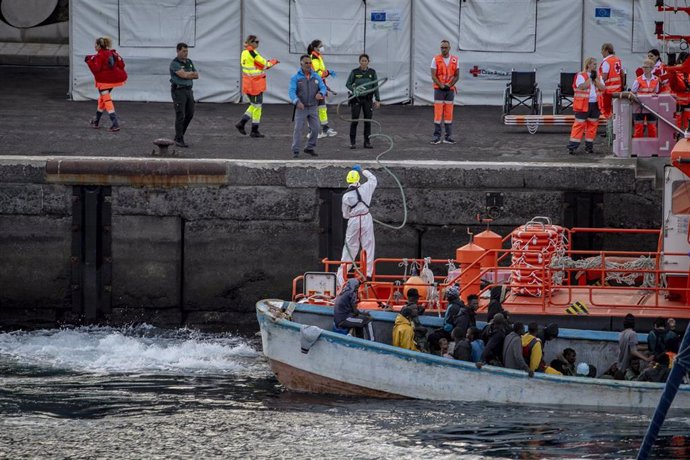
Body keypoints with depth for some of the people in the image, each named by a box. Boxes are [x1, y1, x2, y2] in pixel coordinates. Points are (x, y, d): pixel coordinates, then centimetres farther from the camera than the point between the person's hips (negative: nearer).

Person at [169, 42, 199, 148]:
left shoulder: (189, 62, 11)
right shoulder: (175, 63, -15)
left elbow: (196, 76, 7)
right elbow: (184, 75, -24)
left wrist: (187, 75, -11)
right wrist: (192, 73, -5)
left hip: (188, 91, 8)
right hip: (178, 91, -8)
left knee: (189, 114, 10)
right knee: (180, 115, -8)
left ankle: (180, 134, 27)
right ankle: (179, 140, -3)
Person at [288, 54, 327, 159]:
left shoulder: (316, 77, 7)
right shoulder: (296, 78, -5)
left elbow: (323, 88, 2)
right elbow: (291, 91, -15)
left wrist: (320, 93, -23)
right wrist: (297, 101, -33)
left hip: (312, 107, 4)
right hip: (301, 108, -4)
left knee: (315, 128, 3)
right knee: (298, 129, -8)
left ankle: (309, 148, 19)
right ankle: (295, 151, -5)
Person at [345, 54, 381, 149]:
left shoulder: (372, 72, 2)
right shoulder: (355, 72, -3)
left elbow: (375, 87, 6)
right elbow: (348, 84, 2)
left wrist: (378, 100, 3)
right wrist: (354, 89, -18)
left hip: (368, 99, 2)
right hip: (357, 99, -2)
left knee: (368, 120, 1)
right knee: (354, 120, -4)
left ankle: (367, 142, 10)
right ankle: (352, 142, 2)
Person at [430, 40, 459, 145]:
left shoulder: (455, 60, 4)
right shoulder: (436, 59, -2)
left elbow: (457, 75, 5)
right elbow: (433, 76, -5)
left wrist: (449, 85, -10)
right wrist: (441, 85, -16)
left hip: (450, 90, 2)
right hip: (438, 89, -2)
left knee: (449, 113, 3)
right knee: (438, 113, -6)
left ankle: (448, 137, 6)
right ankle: (437, 137, -4)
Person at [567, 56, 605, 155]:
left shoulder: (598, 77, 13)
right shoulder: (581, 76, -4)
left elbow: (602, 88, 1)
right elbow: (582, 87, -20)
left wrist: (595, 79, -6)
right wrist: (590, 78, -13)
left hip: (595, 105, 6)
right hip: (583, 105, -5)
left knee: (593, 125, 6)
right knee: (579, 125, -7)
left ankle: (589, 146, 15)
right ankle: (572, 147, -6)